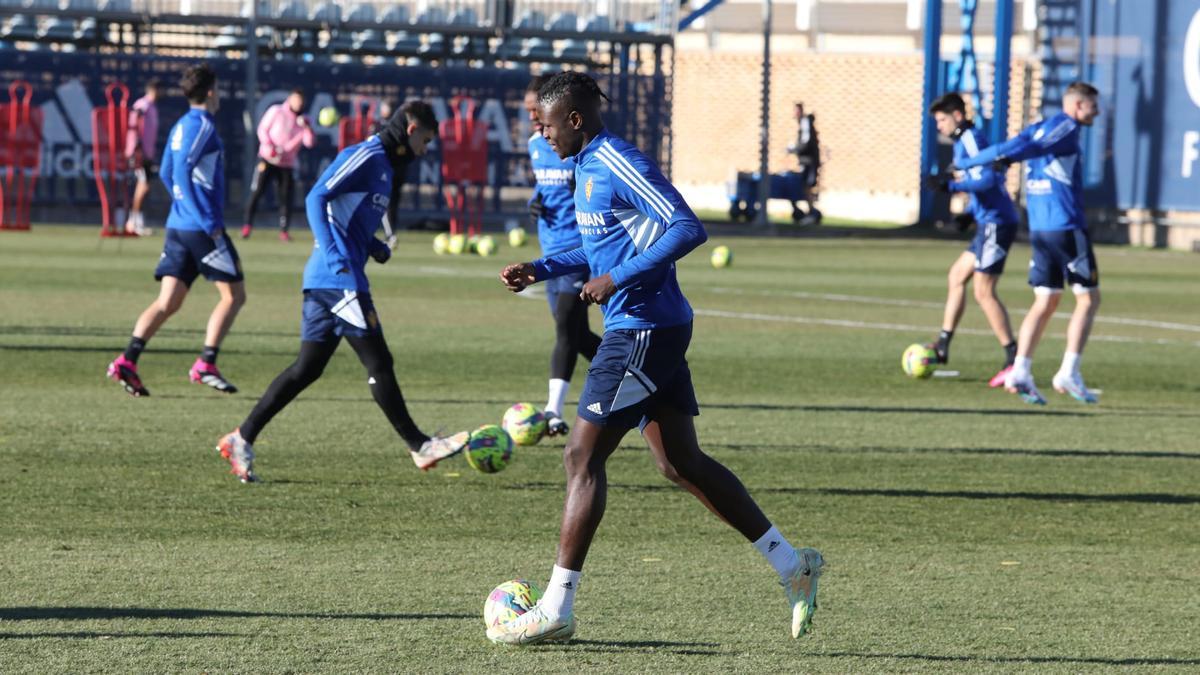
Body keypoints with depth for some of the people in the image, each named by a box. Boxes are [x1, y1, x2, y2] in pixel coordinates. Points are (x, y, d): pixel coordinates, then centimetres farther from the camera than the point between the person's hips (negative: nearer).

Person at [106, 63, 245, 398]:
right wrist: (208, 222, -21)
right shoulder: (202, 126, -11)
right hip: (202, 228, -8)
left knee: (168, 302, 5)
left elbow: (168, 175, 23)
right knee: (233, 294, 2)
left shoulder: (180, 127, 15)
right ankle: (205, 364, -6)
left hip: (178, 225, 8)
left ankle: (127, 360, -9)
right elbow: (181, 170, -21)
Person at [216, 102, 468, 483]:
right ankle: (420, 448, 0)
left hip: (324, 281, 10)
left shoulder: (382, 165, 22)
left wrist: (374, 246, 9)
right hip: (340, 278, -10)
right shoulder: (366, 156, -7)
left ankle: (241, 440, 8)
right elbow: (317, 198, -16)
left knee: (307, 369, 8)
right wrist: (334, 255, -24)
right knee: (379, 363, -4)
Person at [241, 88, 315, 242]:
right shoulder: (276, 111, -1)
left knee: (285, 197, -2)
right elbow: (262, 130, -1)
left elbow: (309, 142, -6)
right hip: (267, 159, -3)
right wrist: (270, 148, -14)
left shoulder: (304, 121, 6)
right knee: (256, 192, -11)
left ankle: (284, 230, 7)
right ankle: (247, 225, -6)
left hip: (287, 164, 3)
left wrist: (306, 127, -23)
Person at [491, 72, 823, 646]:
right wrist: (539, 270, 17)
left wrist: (618, 280, -23)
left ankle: (556, 609, -5)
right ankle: (791, 565, 16)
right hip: (654, 333, 10)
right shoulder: (588, 168, 15)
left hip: (643, 333, -10)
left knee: (582, 458, -7)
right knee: (685, 460, 12)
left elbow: (687, 228, -23)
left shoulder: (619, 165, -16)